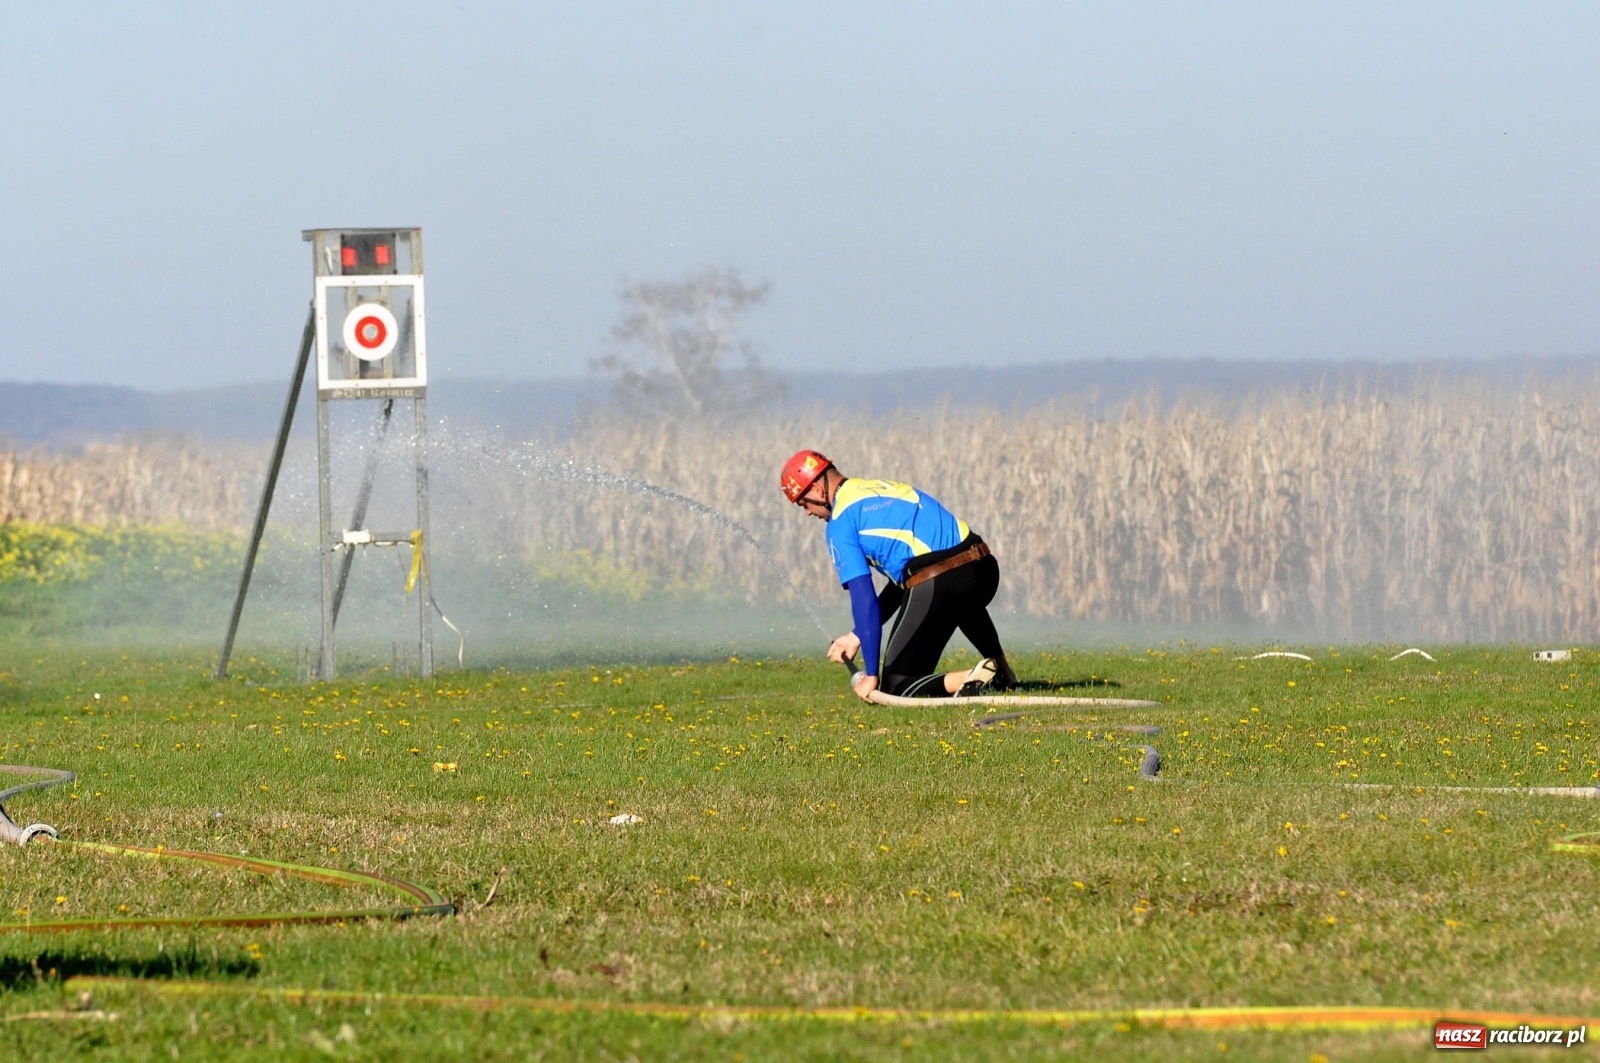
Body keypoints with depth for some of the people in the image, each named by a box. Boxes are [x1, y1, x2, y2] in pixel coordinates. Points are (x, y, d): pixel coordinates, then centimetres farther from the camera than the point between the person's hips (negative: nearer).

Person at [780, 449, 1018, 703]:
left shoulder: (840, 520, 1)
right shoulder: (885, 488, 26)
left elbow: (864, 599, -6)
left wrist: (871, 675, -4)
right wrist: (857, 634, 32)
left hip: (936, 585, -9)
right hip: (984, 567, 9)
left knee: (896, 687, 6)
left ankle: (971, 680, -16)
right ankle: (1002, 670, 40)